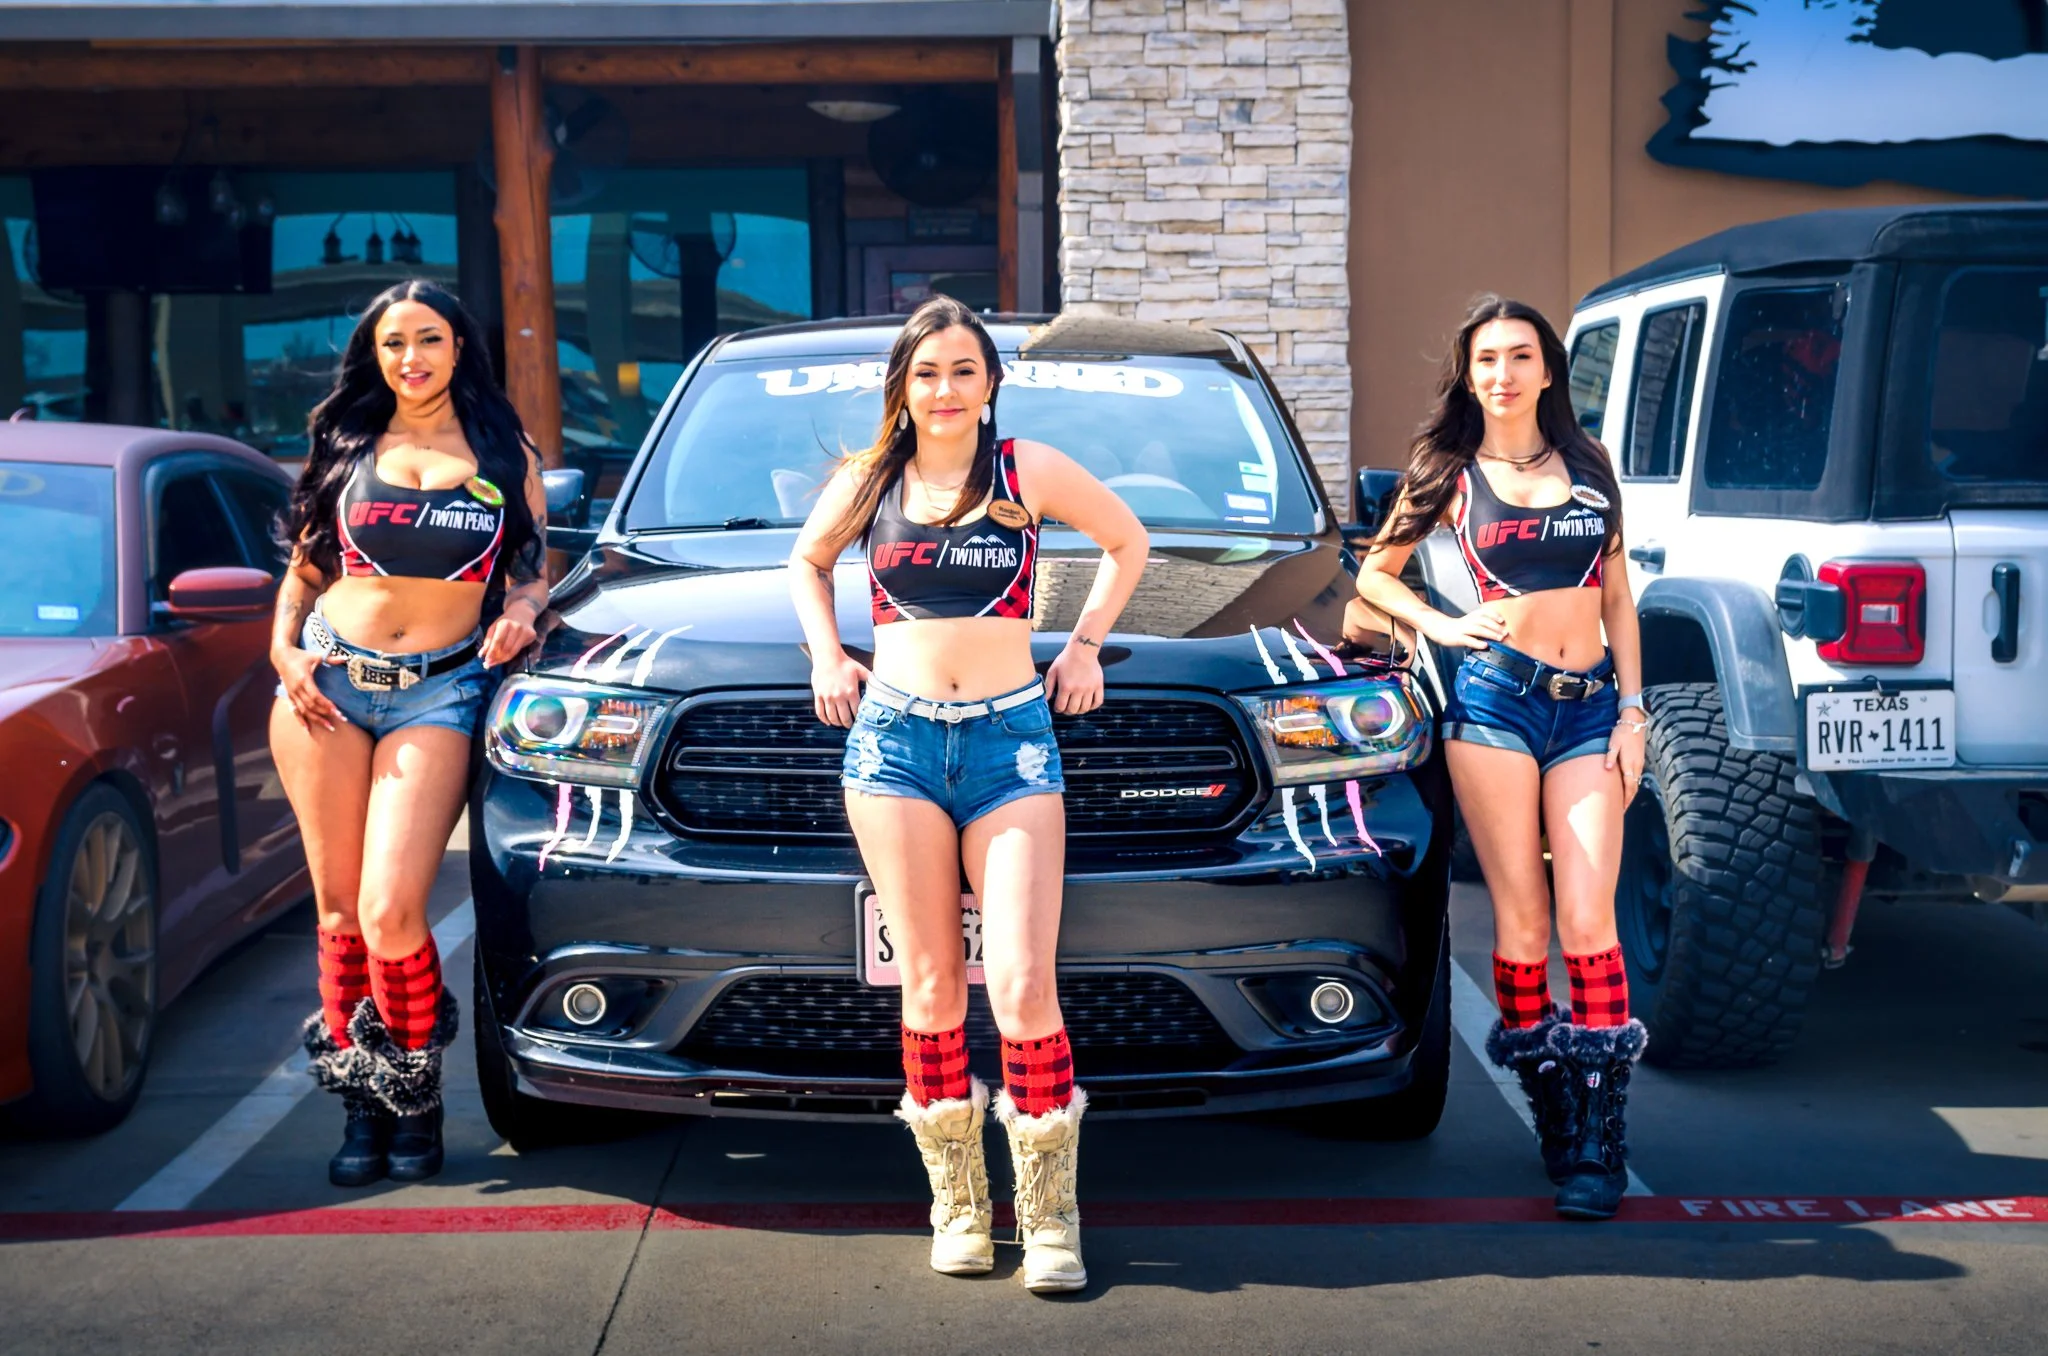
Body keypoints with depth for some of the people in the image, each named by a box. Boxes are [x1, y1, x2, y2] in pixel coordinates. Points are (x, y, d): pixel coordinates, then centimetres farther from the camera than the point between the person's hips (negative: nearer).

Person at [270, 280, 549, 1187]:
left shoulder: (504, 456, 9)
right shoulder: (348, 446, 13)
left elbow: (530, 572, 14)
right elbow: (304, 565, 17)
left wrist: (521, 613, -8)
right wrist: (283, 646, 1)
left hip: (437, 690, -2)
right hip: (329, 681, 2)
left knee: (391, 911, -14)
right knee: (339, 906, 3)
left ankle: (415, 1102, 6)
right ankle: (361, 1107, 15)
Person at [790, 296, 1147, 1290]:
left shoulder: (1028, 471, 3)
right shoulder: (865, 482, 9)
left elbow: (1127, 542, 17)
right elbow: (806, 562, 28)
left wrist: (1084, 645, 9)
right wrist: (825, 656, 14)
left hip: (1011, 735, -2)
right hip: (894, 737, 2)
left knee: (1021, 983, -9)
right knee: (930, 986, 2)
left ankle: (1049, 1213, 1)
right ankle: (957, 1205, 12)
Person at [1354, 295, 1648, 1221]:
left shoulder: (1588, 467, 13)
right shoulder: (1453, 476, 8)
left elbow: (1617, 599, 15)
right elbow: (1375, 572, 19)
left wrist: (1632, 708, 7)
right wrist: (1442, 626, 2)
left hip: (1591, 707, 1)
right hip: (1495, 698, -1)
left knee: (1588, 918, -8)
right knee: (1520, 918, -3)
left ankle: (1599, 1143, -5)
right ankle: (1550, 1112, 8)